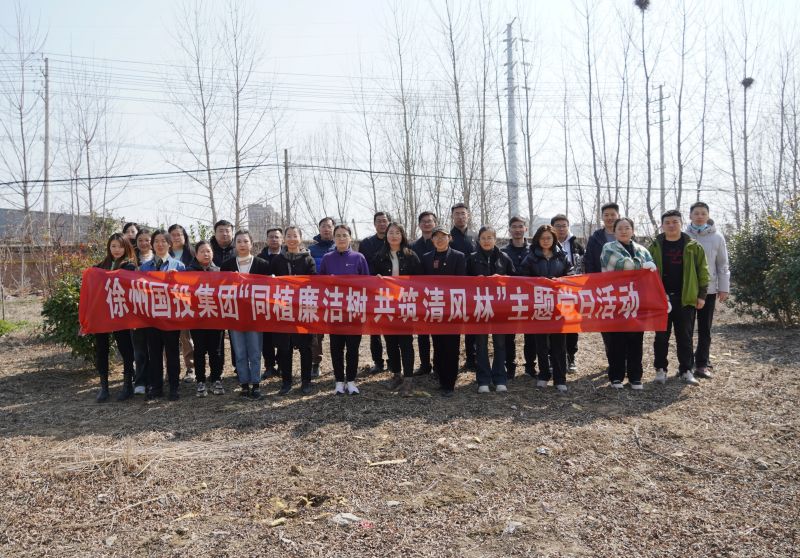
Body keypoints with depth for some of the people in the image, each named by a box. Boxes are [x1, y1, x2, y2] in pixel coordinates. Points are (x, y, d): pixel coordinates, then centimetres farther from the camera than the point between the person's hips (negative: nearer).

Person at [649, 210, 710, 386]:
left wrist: (702, 295, -1)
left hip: (685, 299, 0)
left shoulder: (693, 246, 3)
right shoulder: (655, 247, 4)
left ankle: (686, 370, 15)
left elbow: (702, 271, 4)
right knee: (661, 336, 7)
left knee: (685, 336, 6)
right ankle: (660, 369, 16)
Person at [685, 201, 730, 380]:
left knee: (705, 328, 6)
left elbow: (723, 265, 5)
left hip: (708, 289, 1)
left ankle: (702, 364, 13)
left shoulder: (717, 237, 1)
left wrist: (724, 288, 1)